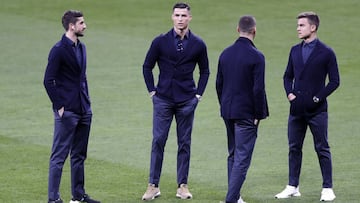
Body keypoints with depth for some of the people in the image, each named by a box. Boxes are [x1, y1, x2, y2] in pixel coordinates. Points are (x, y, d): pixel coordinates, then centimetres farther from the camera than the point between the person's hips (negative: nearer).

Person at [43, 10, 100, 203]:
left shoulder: (81, 47, 13)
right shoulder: (59, 50, -13)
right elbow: (48, 80, -14)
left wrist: (86, 101, 14)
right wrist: (59, 106, -14)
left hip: (83, 110, 8)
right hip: (66, 111, -8)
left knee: (79, 155, 14)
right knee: (59, 156, -5)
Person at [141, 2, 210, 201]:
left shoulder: (198, 44, 1)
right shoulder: (160, 42, -2)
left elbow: (204, 71, 13)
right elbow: (147, 67, 7)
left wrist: (198, 93, 5)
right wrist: (152, 91, 2)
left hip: (187, 101, 1)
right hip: (163, 99, -1)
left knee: (184, 143, 5)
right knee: (158, 141, -3)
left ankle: (182, 186, 10)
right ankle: (153, 185, 1)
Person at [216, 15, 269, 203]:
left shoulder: (225, 54, 5)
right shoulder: (256, 57, -15)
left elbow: (219, 84, 11)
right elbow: (258, 89, -17)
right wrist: (259, 115, -8)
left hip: (228, 112, 7)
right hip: (246, 113, -7)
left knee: (233, 155, 17)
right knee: (242, 158, -4)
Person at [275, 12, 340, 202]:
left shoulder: (326, 53, -5)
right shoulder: (295, 51, 11)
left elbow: (334, 81, -4)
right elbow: (288, 76, 19)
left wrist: (318, 97, -12)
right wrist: (289, 93, 2)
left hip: (317, 110, -5)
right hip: (296, 108, 5)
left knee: (322, 149, 0)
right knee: (294, 148, 9)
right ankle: (292, 187, 16)